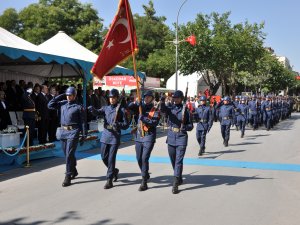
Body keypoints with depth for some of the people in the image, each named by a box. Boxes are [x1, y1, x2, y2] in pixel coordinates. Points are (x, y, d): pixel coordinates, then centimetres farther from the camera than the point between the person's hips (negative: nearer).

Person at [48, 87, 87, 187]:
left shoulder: (78, 107, -3)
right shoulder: (62, 103, 11)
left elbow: (83, 122, -3)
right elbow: (50, 105, 7)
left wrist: (84, 135, -7)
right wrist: (60, 96, 5)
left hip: (73, 133, -6)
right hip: (63, 131, 6)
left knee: (69, 154, -10)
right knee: (67, 154, 15)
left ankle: (68, 177, -6)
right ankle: (74, 171, 34)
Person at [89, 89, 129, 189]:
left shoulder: (121, 110, -3)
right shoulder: (106, 108, 10)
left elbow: (126, 125, -4)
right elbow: (98, 112, -9)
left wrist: (118, 124, -23)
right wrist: (92, 109, -30)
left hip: (115, 137, -5)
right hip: (105, 135, 5)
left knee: (111, 158, -4)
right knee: (104, 157, 11)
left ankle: (109, 180, 4)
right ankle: (114, 170, 37)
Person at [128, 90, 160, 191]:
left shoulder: (155, 110, -2)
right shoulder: (140, 107, 11)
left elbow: (155, 122, -15)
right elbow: (129, 107, 0)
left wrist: (144, 119, -26)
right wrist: (136, 103, -18)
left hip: (149, 137, -5)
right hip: (138, 136, 5)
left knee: (144, 158, -12)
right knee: (139, 159, 12)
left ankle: (144, 182, -7)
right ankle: (145, 174, 37)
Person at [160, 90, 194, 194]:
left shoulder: (185, 110, -3)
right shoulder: (170, 107, 4)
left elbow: (191, 125, 1)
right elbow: (163, 109, -20)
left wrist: (185, 127, -20)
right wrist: (162, 102, -39)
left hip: (181, 137, -4)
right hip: (171, 137, 4)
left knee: (179, 160, -8)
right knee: (173, 160, 15)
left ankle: (175, 184, -9)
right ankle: (179, 178, 35)